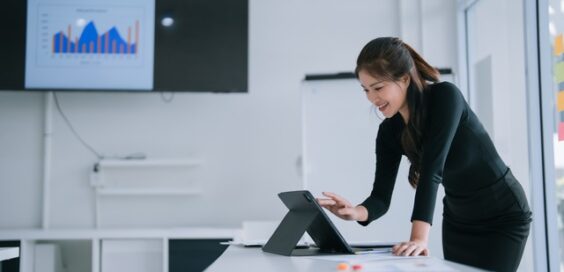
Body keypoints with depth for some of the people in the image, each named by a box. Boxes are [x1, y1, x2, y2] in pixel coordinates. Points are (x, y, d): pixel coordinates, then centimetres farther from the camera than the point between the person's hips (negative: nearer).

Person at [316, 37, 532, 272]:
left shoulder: (445, 96, -26)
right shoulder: (389, 131, -10)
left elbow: (432, 169, -37)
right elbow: (381, 197, -12)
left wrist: (420, 238, -44)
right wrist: (356, 212, -35)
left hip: (503, 216, -5)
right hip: (457, 221, 5)